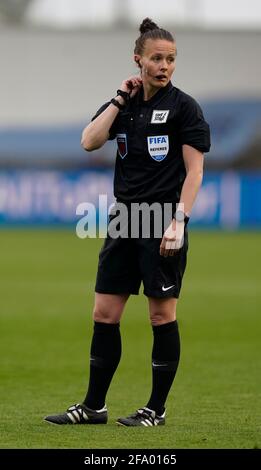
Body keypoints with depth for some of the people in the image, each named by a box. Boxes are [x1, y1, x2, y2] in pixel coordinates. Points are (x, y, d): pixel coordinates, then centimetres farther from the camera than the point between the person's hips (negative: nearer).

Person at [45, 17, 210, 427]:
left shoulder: (183, 107, -5)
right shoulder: (124, 105, 10)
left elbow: (195, 169, -8)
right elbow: (90, 141, -5)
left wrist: (179, 220, -17)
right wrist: (121, 99, -5)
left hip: (162, 224, -6)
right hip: (125, 220, 6)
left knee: (162, 315, 0)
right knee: (105, 314, 6)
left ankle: (157, 409, 8)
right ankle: (94, 406, 13)